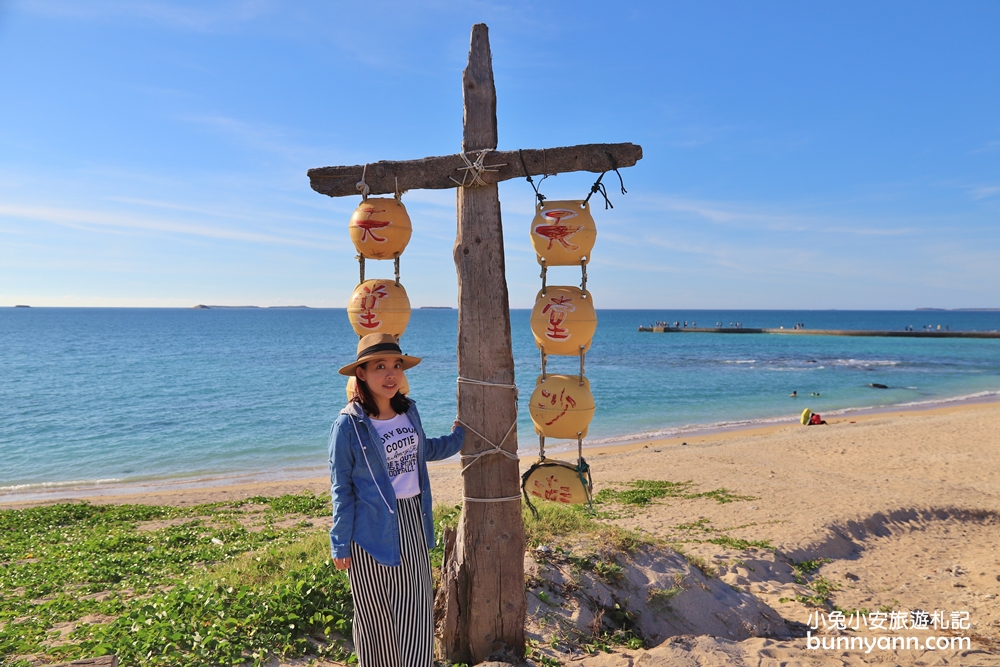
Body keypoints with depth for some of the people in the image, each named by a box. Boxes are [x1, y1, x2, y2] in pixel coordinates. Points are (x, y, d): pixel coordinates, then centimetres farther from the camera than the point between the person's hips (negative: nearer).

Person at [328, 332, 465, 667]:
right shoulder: (349, 424, -15)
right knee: (376, 614, 11)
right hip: (373, 529, -5)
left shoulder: (408, 411, 2)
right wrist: (340, 545, -7)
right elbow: (341, 489, -9)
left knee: (417, 610, 11)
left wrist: (459, 436, 28)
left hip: (413, 524, 5)